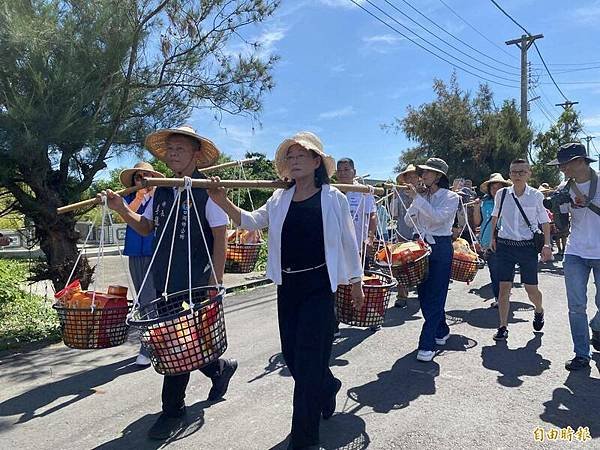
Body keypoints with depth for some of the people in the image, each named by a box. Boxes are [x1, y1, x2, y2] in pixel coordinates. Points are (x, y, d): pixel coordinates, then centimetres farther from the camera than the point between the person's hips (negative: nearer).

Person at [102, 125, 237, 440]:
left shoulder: (207, 190, -9)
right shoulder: (161, 190, 10)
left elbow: (220, 238, -10)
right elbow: (145, 228, 16)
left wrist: (215, 282, -14)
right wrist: (122, 209, -1)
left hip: (194, 283, -7)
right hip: (163, 280, 7)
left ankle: (173, 410, 18)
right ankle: (220, 368, 39)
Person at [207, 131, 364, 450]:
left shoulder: (333, 198, -3)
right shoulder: (280, 199, 8)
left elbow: (348, 242, 2)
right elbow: (251, 222, -2)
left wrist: (356, 282, 6)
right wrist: (223, 203, -18)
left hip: (319, 286, -5)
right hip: (287, 286, 5)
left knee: (307, 358, -2)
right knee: (290, 353, 14)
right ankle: (327, 388, 46)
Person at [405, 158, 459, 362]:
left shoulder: (451, 197, -3)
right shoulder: (422, 196, 11)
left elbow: (438, 216, -21)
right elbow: (408, 220, 7)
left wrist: (417, 198, -20)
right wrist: (415, 199, -5)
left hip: (441, 247, -5)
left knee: (435, 295, -6)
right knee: (423, 293, 10)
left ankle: (427, 344, -3)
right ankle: (441, 331, 30)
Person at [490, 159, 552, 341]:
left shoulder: (536, 195, -4)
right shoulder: (501, 194, 0)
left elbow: (544, 221, 4)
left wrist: (547, 244, -4)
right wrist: (492, 237, 18)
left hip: (528, 246, -1)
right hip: (505, 245, 1)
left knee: (531, 289, 7)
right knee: (504, 287, -1)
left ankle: (539, 311, 41)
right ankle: (503, 327, 10)